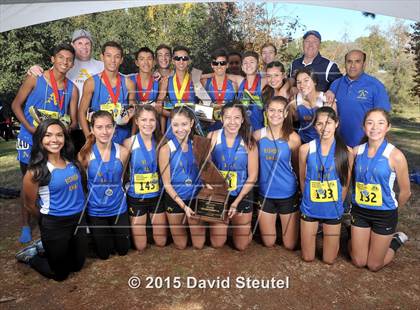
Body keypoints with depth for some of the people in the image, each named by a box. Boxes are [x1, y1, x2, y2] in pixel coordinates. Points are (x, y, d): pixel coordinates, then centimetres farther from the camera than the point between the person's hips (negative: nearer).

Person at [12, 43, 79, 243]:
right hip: (30, 140, -2)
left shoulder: (72, 89, 3)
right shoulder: (35, 79, -4)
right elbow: (16, 105, -1)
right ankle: (25, 225, 22)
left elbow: (73, 120, 5)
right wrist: (30, 128, -14)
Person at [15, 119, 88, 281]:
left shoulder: (71, 161, -2)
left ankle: (43, 247, 41)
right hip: (55, 225, -6)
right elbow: (29, 204, -6)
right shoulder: (37, 170, -19)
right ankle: (29, 255, 34)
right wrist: (47, 219, 7)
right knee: (60, 274, 12)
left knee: (77, 265, 22)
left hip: (79, 219, 6)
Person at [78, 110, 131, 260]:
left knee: (123, 250, 16)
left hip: (118, 207, 1)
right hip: (96, 210, -1)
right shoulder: (85, 154, -16)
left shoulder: (123, 152, -11)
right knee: (104, 254, 14)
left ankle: (111, 233, 45)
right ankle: (101, 236, 46)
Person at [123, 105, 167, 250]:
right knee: (140, 246, 8)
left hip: (157, 196, 3)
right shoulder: (129, 143, -13)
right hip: (136, 198, -2)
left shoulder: (160, 142, -5)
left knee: (161, 242, 15)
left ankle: (152, 225, 45)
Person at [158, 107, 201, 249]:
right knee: (180, 246, 11)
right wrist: (183, 205, -14)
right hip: (175, 199, -2)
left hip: (196, 197, 2)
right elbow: (167, 184, -11)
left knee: (199, 245, 11)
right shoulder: (166, 149, -13)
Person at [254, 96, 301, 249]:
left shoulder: (293, 137, -11)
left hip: (288, 194, -1)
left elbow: (298, 167, 1)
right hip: (265, 194, 2)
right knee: (268, 243, 15)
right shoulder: (258, 135, -6)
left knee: (290, 245, 13)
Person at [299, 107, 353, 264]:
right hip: (310, 208, 0)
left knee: (328, 260, 12)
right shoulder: (306, 149, -10)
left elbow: (345, 183, 3)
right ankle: (315, 236, 43)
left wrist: (336, 204, 10)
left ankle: (335, 238, 42)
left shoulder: (346, 151, -9)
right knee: (307, 258, 13)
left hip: (333, 210, 0)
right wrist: (310, 199, 10)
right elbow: (302, 179, 3)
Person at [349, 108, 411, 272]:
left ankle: (396, 240, 35)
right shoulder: (356, 151, -7)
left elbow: (405, 192, -7)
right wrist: (361, 202, 11)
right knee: (358, 262, 13)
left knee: (374, 266, 12)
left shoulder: (395, 155, -18)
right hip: (359, 211, 3)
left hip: (384, 214, -3)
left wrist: (391, 210, 7)